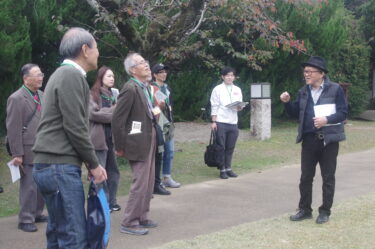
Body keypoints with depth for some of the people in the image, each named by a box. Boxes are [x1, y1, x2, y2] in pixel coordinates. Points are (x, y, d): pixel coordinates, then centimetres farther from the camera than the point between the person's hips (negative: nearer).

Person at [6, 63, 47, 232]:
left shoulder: (41, 95, 10)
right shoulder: (16, 98, -10)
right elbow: (13, 128, -12)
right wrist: (17, 154, -14)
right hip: (28, 151, -7)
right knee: (29, 186, -1)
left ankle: (37, 214, 26)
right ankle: (25, 220, 9)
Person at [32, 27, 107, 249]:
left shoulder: (65, 74, 19)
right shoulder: (71, 75, -12)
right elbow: (75, 128, -17)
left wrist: (91, 162, 14)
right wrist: (94, 164, -6)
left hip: (55, 165, 10)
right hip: (60, 166, -10)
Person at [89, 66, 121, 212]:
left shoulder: (112, 95, 18)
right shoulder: (93, 95, -3)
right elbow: (93, 113, -15)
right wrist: (113, 112, -7)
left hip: (112, 137, 7)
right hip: (100, 138, -7)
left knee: (113, 171, 9)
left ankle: (111, 202, 19)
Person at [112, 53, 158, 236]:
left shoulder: (144, 87, 10)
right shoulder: (130, 89, -18)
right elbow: (117, 119, -18)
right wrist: (120, 147, -14)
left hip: (149, 140, 9)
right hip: (138, 143, -9)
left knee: (148, 182, 15)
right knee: (140, 183, -4)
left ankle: (141, 218, 27)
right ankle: (129, 223, 6)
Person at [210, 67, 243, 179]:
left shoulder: (237, 90, 14)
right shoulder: (218, 89, 0)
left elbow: (239, 105, 16)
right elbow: (214, 106, -3)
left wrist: (239, 107, -8)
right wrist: (213, 121, -9)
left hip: (233, 122, 4)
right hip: (221, 122, -4)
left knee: (230, 148, 8)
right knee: (221, 147, 0)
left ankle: (228, 168, 18)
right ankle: (222, 170, 6)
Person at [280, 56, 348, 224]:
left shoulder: (335, 89, -7)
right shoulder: (303, 91, 8)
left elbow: (343, 113, -9)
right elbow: (296, 113, 12)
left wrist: (327, 119, -24)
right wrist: (287, 102, -6)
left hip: (328, 140, -4)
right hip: (309, 140, 4)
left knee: (328, 178, 5)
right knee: (305, 177, 8)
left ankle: (325, 211, 15)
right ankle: (305, 210, 19)